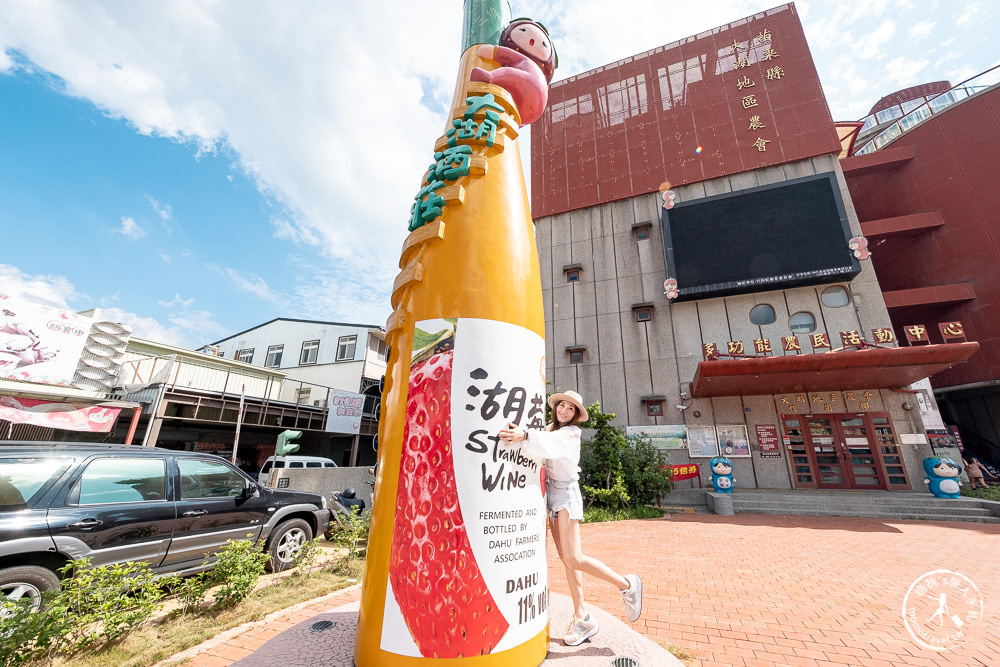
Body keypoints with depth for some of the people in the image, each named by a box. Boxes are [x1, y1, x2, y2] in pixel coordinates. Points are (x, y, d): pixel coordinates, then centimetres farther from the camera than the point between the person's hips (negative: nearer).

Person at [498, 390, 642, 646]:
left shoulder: (571, 433, -14)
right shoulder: (549, 429, 13)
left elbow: (551, 444, -34)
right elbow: (543, 444, 0)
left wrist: (525, 436, -52)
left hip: (566, 493, -7)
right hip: (552, 495, 7)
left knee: (573, 559, -9)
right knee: (566, 559, 9)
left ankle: (627, 585, 8)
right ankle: (582, 617, 19)